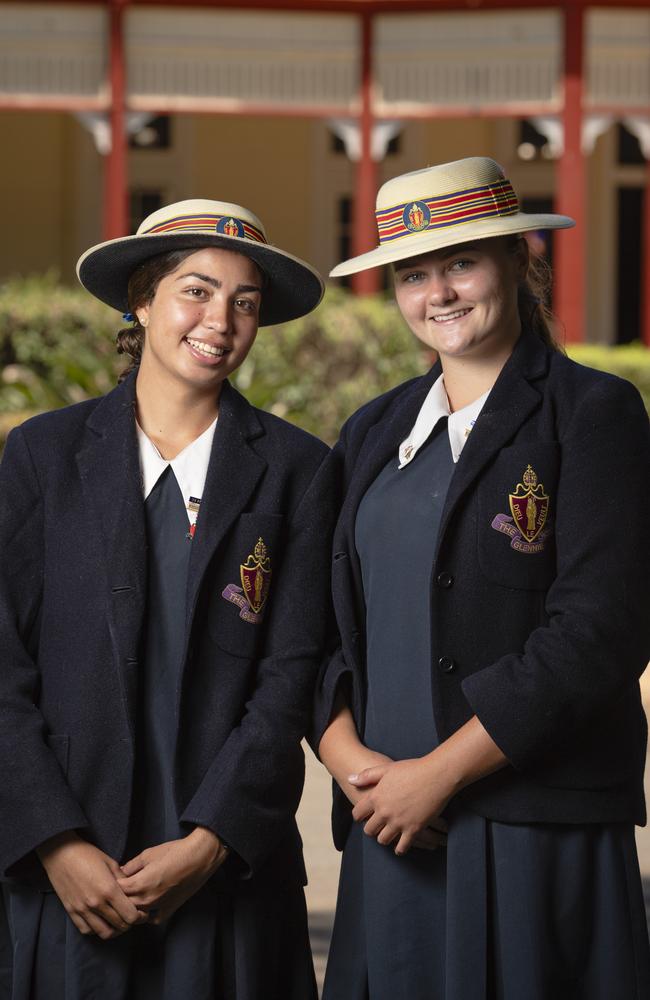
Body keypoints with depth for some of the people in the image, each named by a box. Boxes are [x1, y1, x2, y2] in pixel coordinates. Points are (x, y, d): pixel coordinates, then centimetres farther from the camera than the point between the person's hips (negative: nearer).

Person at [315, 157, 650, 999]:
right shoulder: (375, 432, 15)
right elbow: (325, 623, 13)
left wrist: (438, 772, -13)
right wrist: (348, 757, -5)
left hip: (538, 833, -5)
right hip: (390, 835, 5)